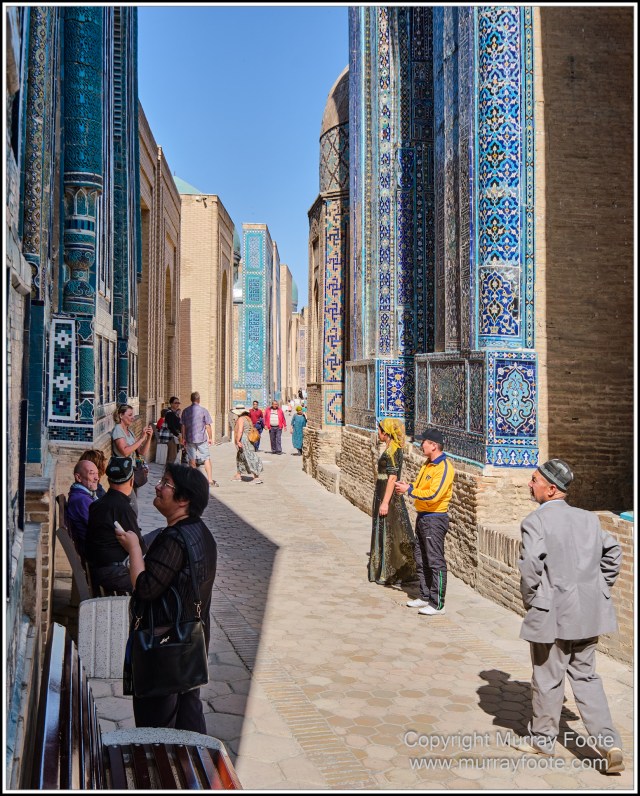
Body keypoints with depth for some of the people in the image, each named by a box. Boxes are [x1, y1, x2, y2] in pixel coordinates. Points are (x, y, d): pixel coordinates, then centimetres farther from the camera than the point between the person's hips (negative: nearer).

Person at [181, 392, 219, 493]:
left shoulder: (185, 411, 3)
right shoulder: (203, 410, -5)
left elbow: (183, 426, 6)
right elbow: (208, 426, -3)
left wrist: (184, 438, 15)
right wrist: (210, 438, 5)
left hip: (190, 439, 3)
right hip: (202, 439, -3)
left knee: (192, 460, 10)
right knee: (207, 459, 3)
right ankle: (210, 480, -2)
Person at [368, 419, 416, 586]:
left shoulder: (392, 450, -17)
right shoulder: (391, 448, 13)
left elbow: (392, 478, -21)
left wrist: (385, 502, -22)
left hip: (388, 497, -10)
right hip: (384, 495, 10)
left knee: (389, 534, -3)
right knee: (385, 533, 15)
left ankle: (389, 575, 5)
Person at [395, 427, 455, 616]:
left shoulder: (444, 467, -18)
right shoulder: (428, 464, 13)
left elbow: (432, 494, -26)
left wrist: (409, 490, -21)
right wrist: (408, 486, -1)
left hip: (435, 519, -10)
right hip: (423, 517, 10)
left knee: (436, 562, -4)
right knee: (421, 559, 16)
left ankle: (438, 604, 2)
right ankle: (425, 597, 27)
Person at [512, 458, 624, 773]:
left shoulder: (535, 521, -15)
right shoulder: (589, 519, 6)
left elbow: (530, 566, -24)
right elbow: (613, 552, 11)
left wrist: (530, 601, -8)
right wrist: (599, 591, 16)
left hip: (552, 614, -6)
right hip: (588, 613, 6)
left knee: (548, 678, 11)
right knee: (586, 676, 19)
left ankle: (543, 738, 28)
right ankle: (608, 742, 13)